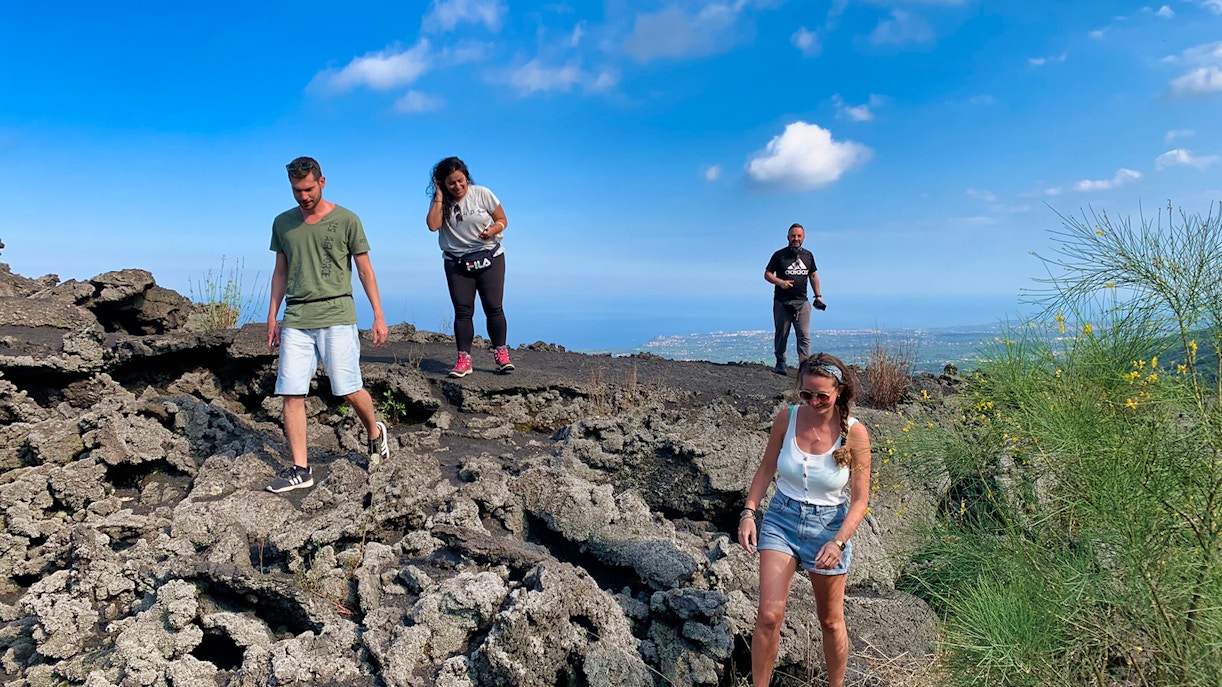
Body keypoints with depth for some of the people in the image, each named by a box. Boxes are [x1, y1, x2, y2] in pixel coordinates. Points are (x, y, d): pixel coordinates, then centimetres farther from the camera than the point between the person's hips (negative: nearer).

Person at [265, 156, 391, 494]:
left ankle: (375, 433, 27)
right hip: (295, 320, 4)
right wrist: (272, 317, 15)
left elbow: (365, 269, 4)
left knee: (350, 389, -3)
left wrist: (379, 316, 0)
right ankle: (300, 469, 5)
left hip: (336, 315, -3)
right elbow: (280, 273, 19)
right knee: (291, 394, -2)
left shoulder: (346, 220, 1)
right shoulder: (283, 223, 13)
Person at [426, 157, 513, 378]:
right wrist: (439, 197, -15)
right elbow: (433, 225, -18)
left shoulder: (482, 194, -5)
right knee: (462, 311, -3)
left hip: (489, 258, -1)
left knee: (493, 308, -4)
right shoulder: (441, 202, 0)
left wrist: (493, 230, -21)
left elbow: (502, 220, 0)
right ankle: (464, 360, -2)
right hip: (456, 262, 1)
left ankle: (500, 354, 7)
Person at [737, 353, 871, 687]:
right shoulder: (786, 419, -9)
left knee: (831, 621, 14)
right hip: (781, 519, 1)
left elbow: (860, 499, -10)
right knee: (769, 615, -9)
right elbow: (766, 469, 4)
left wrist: (838, 542, -22)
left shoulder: (854, 433, -15)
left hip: (828, 525, -1)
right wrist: (748, 512, -5)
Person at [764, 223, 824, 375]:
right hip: (782, 302, -2)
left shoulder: (808, 256, 13)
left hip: (802, 302, 2)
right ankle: (780, 363, 19)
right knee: (782, 334, 6)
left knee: (804, 335, -6)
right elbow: (767, 274, 3)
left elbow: (813, 276, 21)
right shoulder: (779, 255, 1)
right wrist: (780, 282, -15)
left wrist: (818, 296, 16)